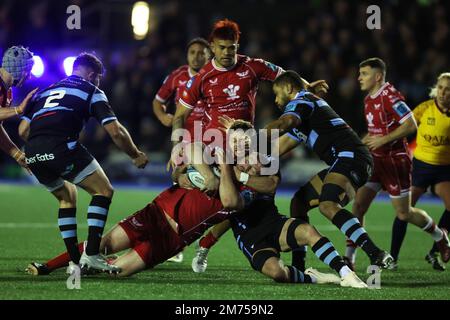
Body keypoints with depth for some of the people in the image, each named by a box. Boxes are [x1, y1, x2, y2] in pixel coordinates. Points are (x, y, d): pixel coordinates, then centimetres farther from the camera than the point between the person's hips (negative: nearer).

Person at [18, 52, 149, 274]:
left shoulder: (45, 91, 32)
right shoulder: (91, 91, 16)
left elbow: (23, 130, 22)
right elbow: (115, 131, 8)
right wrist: (136, 156, 22)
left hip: (32, 155, 6)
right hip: (62, 146, -6)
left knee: (67, 197, 27)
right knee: (103, 191, 8)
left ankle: (75, 260, 18)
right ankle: (91, 254, -6)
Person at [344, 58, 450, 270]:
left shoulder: (390, 96, -18)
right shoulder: (369, 100, 11)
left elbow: (411, 125, -22)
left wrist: (383, 140, -23)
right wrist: (367, 139, 6)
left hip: (395, 161, -8)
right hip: (375, 160, 8)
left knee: (404, 214, 2)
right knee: (358, 205, -6)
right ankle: (349, 257, -6)